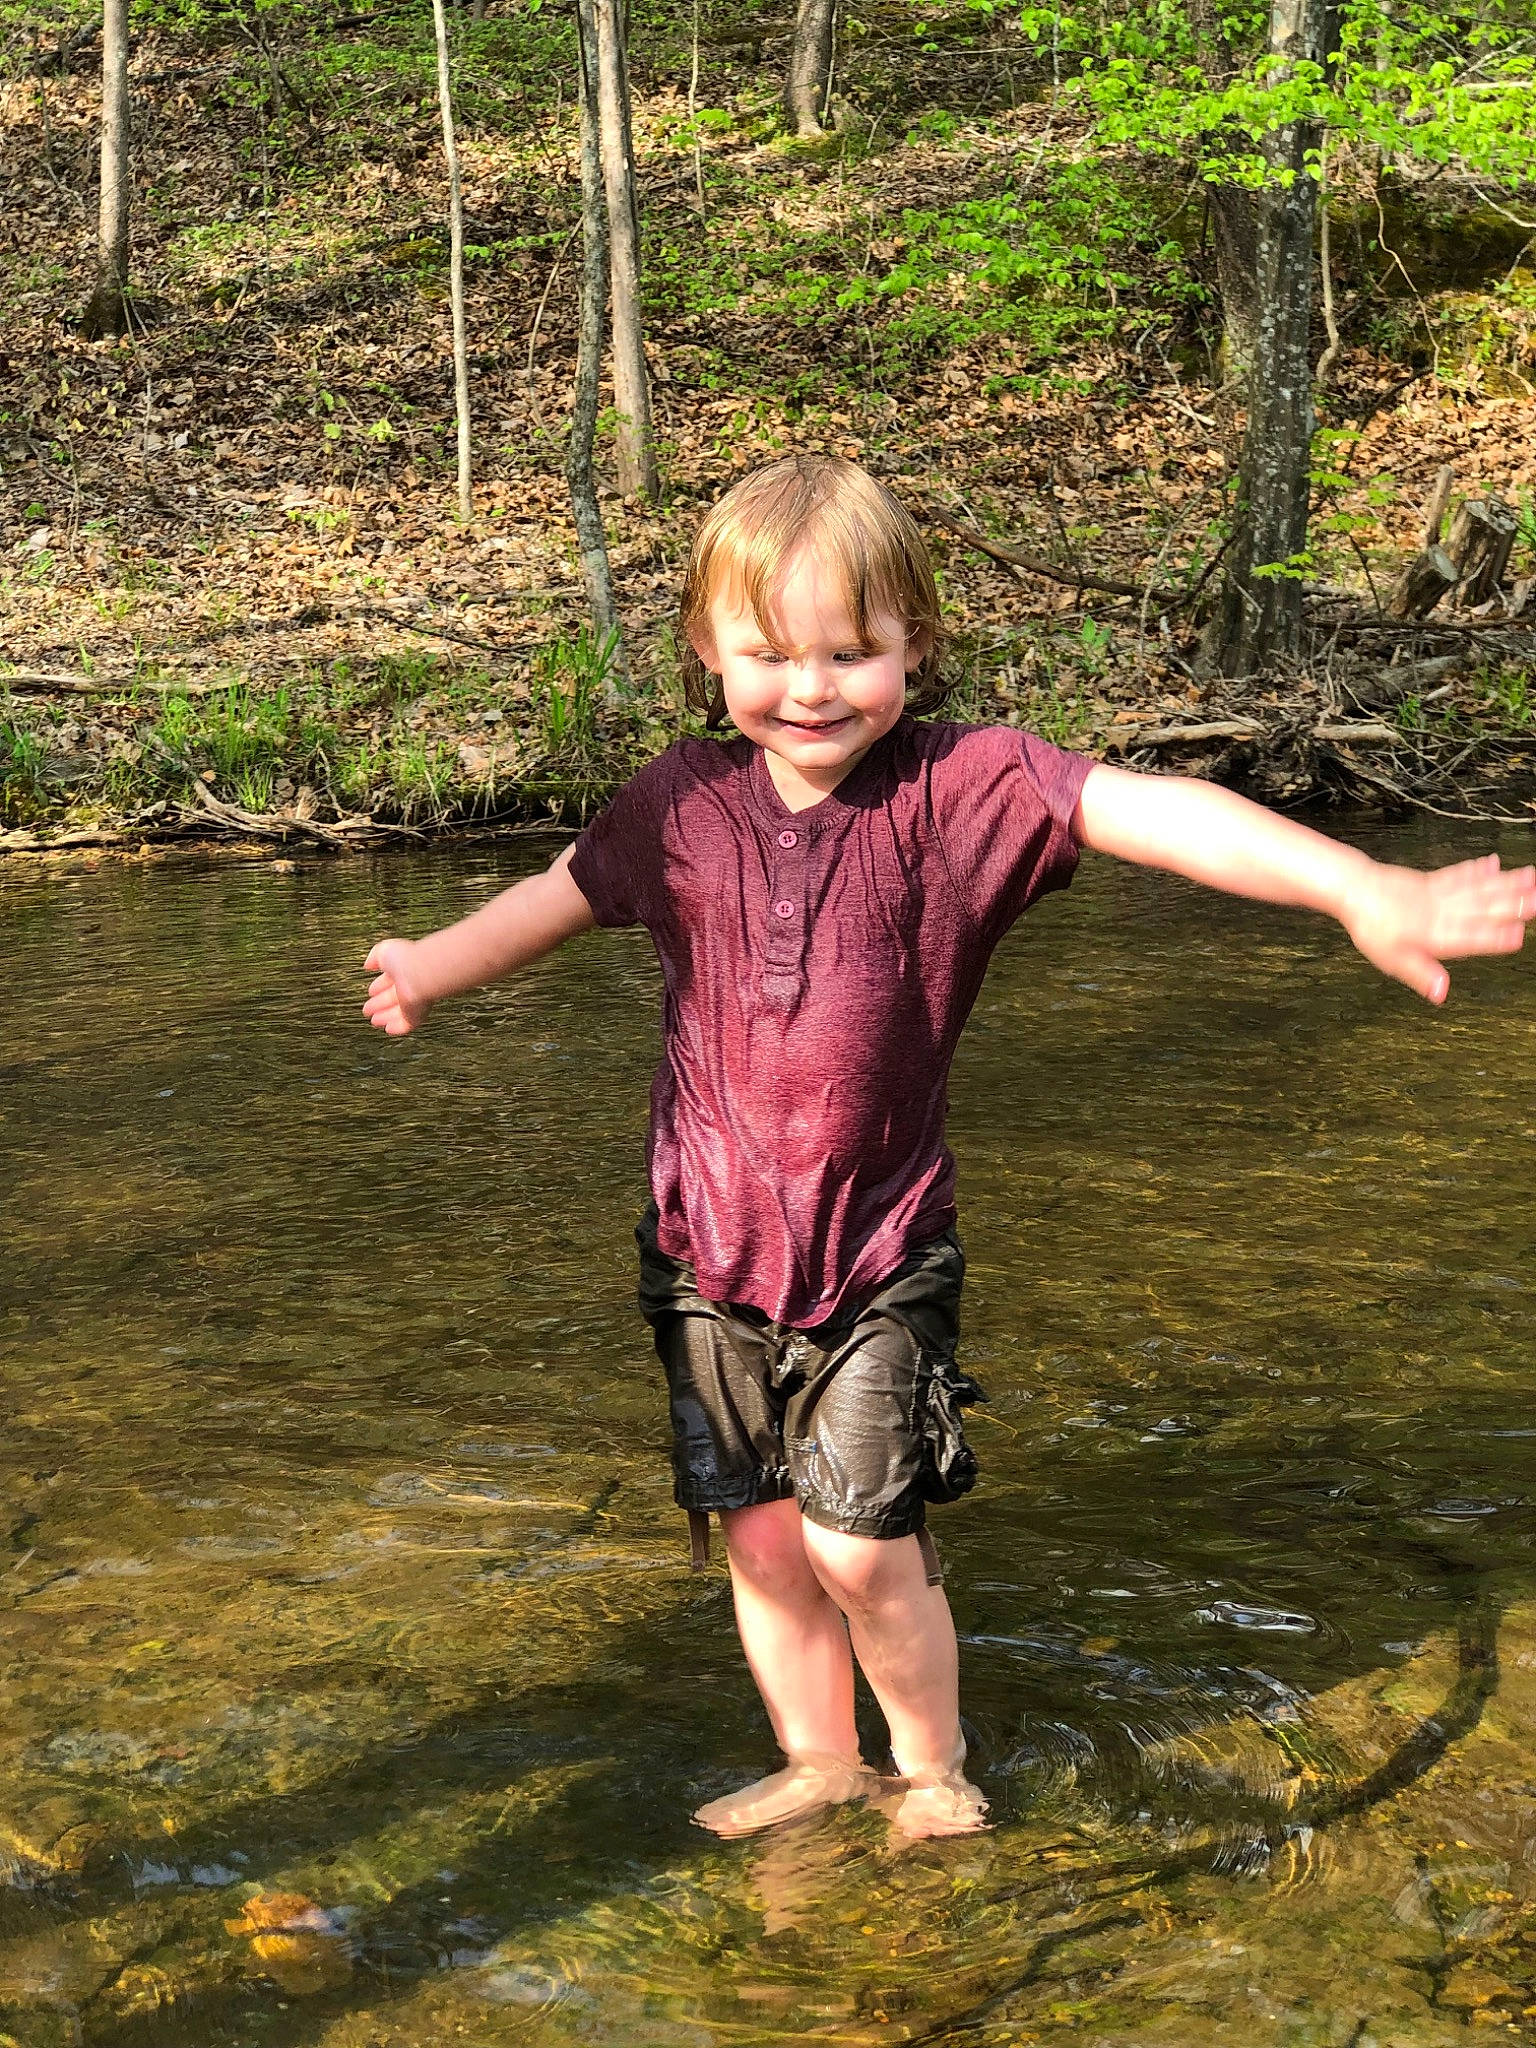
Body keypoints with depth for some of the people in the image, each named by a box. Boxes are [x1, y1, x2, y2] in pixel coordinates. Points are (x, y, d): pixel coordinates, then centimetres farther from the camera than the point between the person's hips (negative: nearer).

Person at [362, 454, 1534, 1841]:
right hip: (712, 1244, 3)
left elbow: (1148, 810, -26)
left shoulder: (966, 789, -13)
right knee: (759, 1532, 10)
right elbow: (567, 892, 17)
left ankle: (934, 1770, 22)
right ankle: (819, 1767, 34)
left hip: (880, 1245, -3)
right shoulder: (683, 804, -2)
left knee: (859, 1540, -7)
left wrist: (1363, 890, -39)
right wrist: (433, 969, 19)